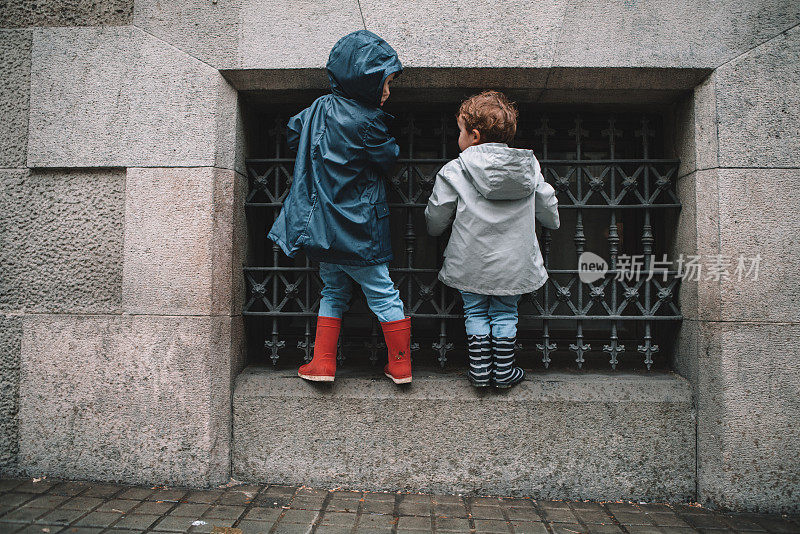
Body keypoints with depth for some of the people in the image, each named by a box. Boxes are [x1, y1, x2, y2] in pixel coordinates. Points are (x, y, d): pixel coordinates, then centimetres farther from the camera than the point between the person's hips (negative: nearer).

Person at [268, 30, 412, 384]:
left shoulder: (320, 107, 4)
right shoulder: (365, 122, -17)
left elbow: (292, 133, 20)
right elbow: (389, 158, -4)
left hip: (320, 224, 7)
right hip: (355, 232, -7)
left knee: (333, 292, 20)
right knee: (383, 294, 8)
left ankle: (323, 364, 20)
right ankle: (400, 365, 18)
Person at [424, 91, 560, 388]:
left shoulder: (454, 172, -12)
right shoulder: (529, 167, -1)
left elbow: (435, 222, -4)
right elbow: (549, 211, 9)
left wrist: (434, 229, 20)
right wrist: (551, 222, 33)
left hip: (471, 264, -2)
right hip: (514, 264, 3)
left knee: (475, 313, 15)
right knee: (505, 314, 17)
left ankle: (480, 371, 20)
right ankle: (504, 372, 23)